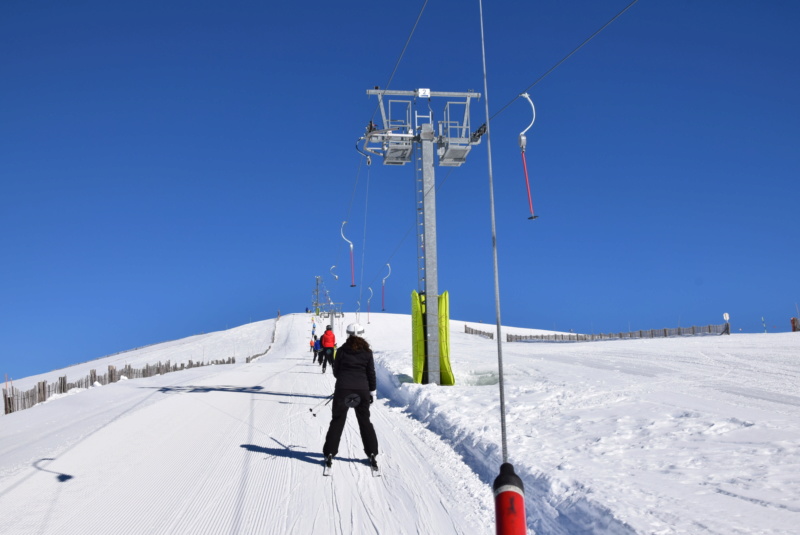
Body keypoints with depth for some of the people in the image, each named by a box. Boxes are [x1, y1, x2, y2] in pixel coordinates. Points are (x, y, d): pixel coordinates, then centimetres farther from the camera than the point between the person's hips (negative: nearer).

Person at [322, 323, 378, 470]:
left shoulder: (342, 350, -1)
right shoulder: (367, 351, 2)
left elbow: (336, 371, 5)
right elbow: (371, 373, 3)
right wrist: (372, 390, 11)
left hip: (343, 388, -1)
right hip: (362, 389, 1)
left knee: (337, 420, 6)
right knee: (365, 421, 12)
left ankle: (329, 453, 3)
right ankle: (372, 454, 13)